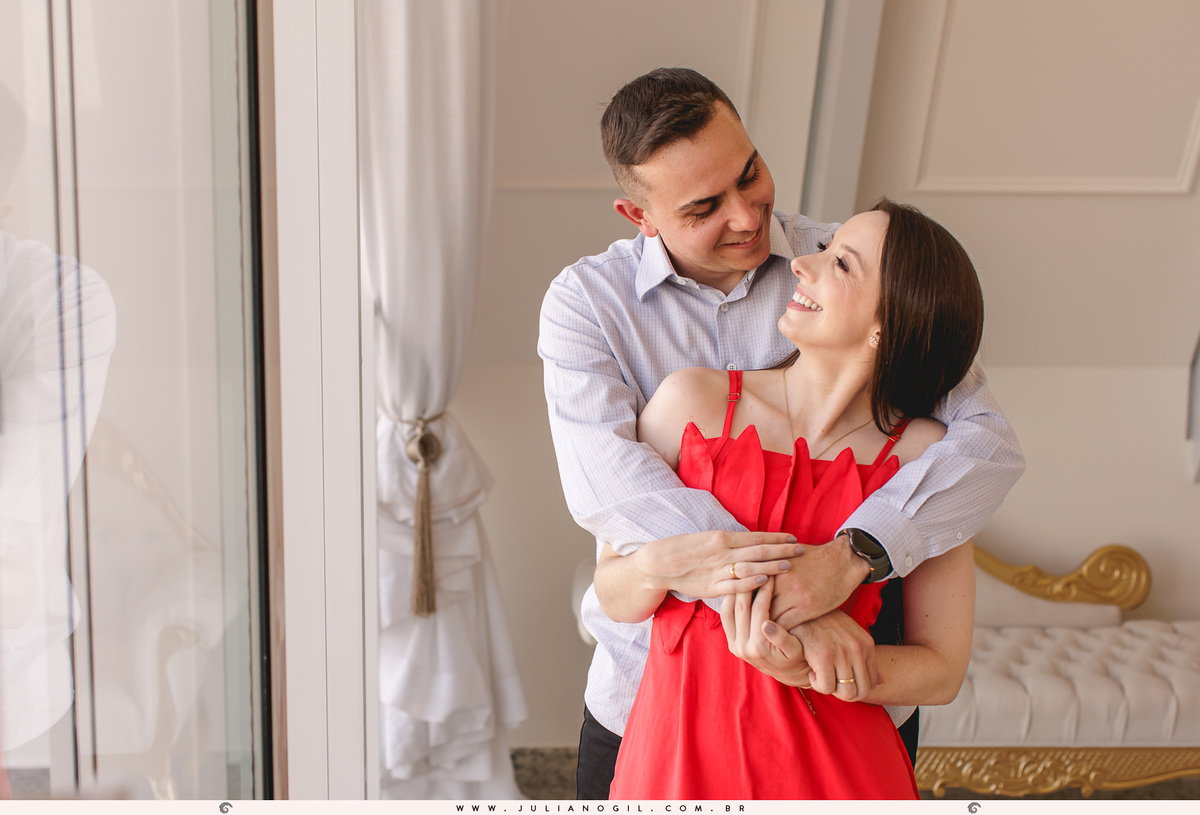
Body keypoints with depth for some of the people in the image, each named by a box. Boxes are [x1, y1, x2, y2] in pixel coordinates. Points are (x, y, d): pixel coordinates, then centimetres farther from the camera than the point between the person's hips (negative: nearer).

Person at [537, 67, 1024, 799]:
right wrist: (774, 602, -35)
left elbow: (987, 436, -16)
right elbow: (605, 476, -23)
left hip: (847, 685, 1)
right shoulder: (585, 301, -8)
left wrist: (850, 557, -32)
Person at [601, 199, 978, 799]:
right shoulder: (692, 401, -6)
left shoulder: (922, 455, -9)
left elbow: (942, 670, -5)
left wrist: (808, 670, -22)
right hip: (679, 747, 1)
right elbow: (615, 598, -3)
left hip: (832, 765, -1)